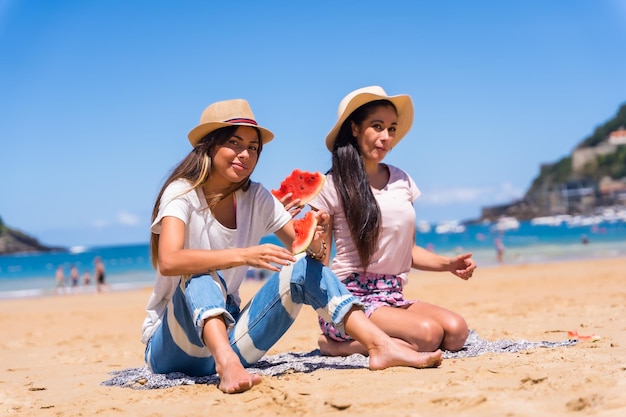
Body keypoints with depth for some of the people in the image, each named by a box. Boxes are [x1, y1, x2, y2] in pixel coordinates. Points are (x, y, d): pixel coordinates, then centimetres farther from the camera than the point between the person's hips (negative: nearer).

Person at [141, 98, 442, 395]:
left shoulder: (256, 198, 3)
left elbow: (302, 248, -2)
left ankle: (382, 346, -25)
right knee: (202, 275, -33)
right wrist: (243, 255, -43)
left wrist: (314, 240, -25)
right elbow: (168, 261, -32)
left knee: (303, 268, -12)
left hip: (227, 335, 5)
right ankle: (226, 362, -56)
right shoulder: (182, 193, -13)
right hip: (172, 344, -5)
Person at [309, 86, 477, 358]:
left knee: (456, 330, -19)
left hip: (392, 298, 7)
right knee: (427, 334, -27)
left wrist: (448, 264, 7)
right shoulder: (332, 186, -3)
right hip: (349, 299, -6)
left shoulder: (402, 181, 12)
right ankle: (338, 345, -6)